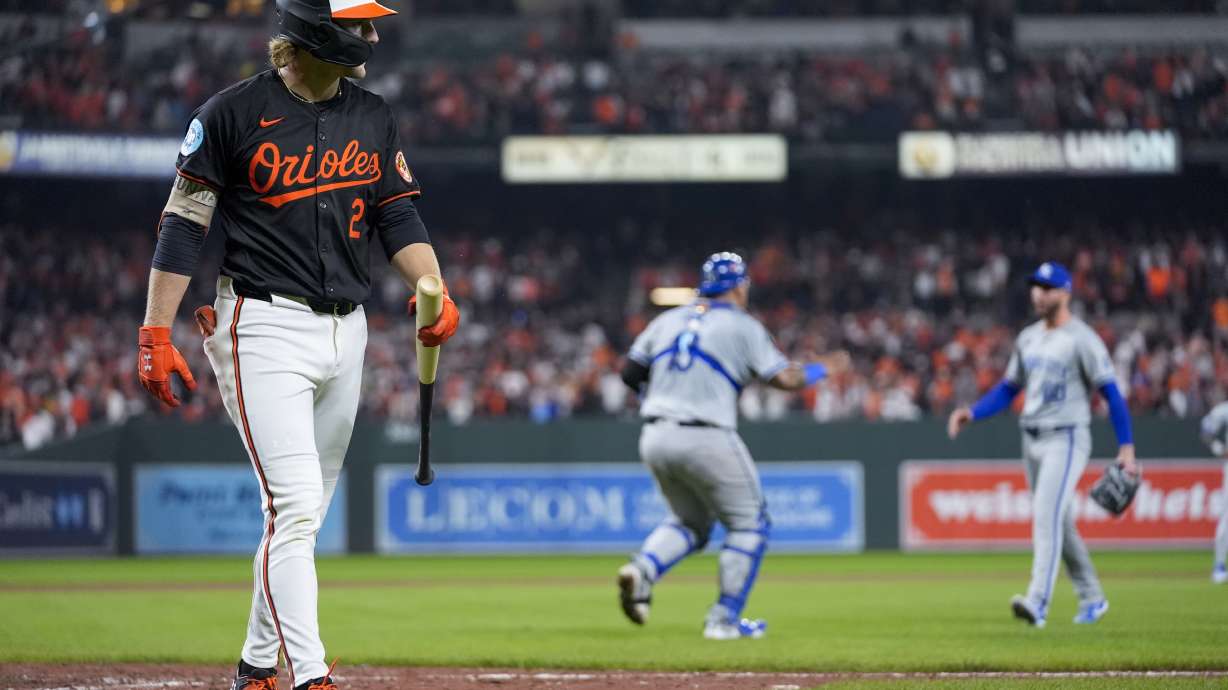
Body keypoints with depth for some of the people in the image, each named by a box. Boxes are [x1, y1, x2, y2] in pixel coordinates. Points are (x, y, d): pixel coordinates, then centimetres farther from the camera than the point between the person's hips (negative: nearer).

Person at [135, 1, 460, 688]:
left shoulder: (374, 117, 10)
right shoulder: (232, 114, -7)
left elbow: (399, 217, 10)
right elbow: (184, 225, -5)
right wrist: (157, 334, -10)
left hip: (346, 332, 6)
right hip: (266, 328, -6)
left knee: (305, 514, 11)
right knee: (295, 503, -17)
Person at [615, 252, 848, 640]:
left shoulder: (668, 321, 14)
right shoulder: (742, 326, -1)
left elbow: (629, 373, 13)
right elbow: (784, 379, -6)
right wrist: (823, 369, 11)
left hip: (654, 438, 6)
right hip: (706, 440, -6)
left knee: (690, 521, 22)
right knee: (748, 524, 10)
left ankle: (642, 568, -6)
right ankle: (724, 619, 4)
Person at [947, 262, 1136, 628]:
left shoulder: (1082, 339, -10)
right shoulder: (1028, 338, 12)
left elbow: (1112, 392, -11)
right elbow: (1009, 389, 19)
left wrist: (1126, 447, -16)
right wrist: (972, 413, 3)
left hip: (1066, 439, -8)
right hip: (1033, 442, 8)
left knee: (1047, 515, -21)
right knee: (1060, 523, 13)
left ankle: (1037, 602, -30)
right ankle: (1092, 599, 27)